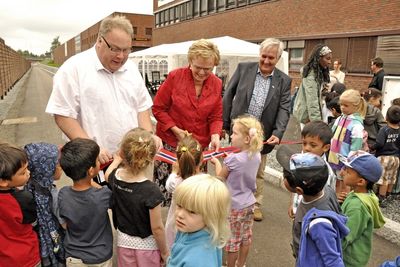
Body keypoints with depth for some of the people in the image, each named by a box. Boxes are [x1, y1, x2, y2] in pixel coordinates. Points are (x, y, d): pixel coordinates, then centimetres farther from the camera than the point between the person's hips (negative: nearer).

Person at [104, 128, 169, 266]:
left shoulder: (115, 177, -16)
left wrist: (117, 160, 29)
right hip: (146, 246, -4)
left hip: (124, 242, 4)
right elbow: (157, 228, -22)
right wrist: (164, 251, -6)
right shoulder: (151, 190, -31)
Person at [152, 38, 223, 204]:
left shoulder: (216, 84, 0)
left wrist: (215, 135, -14)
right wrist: (176, 130, -12)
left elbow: (216, 117, 5)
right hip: (170, 143, -2)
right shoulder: (175, 77, -9)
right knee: (167, 187, 3)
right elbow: (158, 108, -3)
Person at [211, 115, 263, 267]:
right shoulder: (256, 155, -8)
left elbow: (220, 178, -11)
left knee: (233, 240, 11)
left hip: (234, 206, -7)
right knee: (246, 237, 21)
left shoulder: (233, 159, -27)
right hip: (249, 203, 7)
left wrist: (216, 162, 3)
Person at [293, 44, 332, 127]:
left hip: (311, 114, 9)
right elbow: (312, 101, -23)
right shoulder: (311, 75, -16)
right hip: (307, 115, -9)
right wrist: (317, 121, -27)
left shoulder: (320, 73, 12)